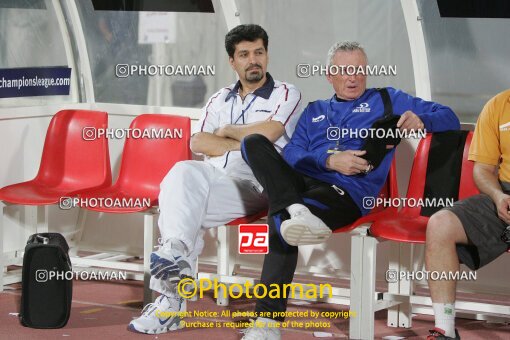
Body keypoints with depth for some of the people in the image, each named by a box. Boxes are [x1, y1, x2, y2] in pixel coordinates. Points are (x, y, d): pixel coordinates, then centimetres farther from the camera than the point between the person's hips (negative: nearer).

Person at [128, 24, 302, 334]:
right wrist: (244, 145, -2)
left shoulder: (286, 94, 12)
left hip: (254, 186, -4)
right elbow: (198, 143, 10)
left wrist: (227, 131, 7)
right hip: (212, 179, 4)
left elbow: (267, 133, -8)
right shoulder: (220, 99, 26)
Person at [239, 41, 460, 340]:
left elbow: (449, 119, 17)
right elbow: (290, 155, 14)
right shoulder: (314, 111, 31)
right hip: (300, 179, 4)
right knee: (254, 142, -24)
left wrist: (421, 121, -8)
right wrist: (329, 160, -6)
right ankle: (298, 213, -45)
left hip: (348, 191, -4)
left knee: (280, 215, -35)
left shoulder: (387, 100, 24)